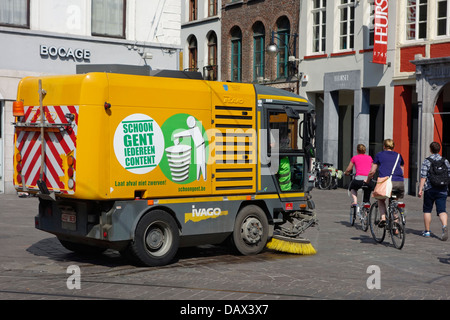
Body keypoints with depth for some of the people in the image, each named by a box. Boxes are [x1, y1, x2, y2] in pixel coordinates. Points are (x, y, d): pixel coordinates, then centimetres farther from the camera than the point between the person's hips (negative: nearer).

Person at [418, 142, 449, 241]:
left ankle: (427, 231, 17)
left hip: (429, 189, -2)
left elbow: (423, 177, -10)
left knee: (427, 210, 11)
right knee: (441, 210, -3)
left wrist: (420, 189, -10)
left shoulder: (427, 161, -4)